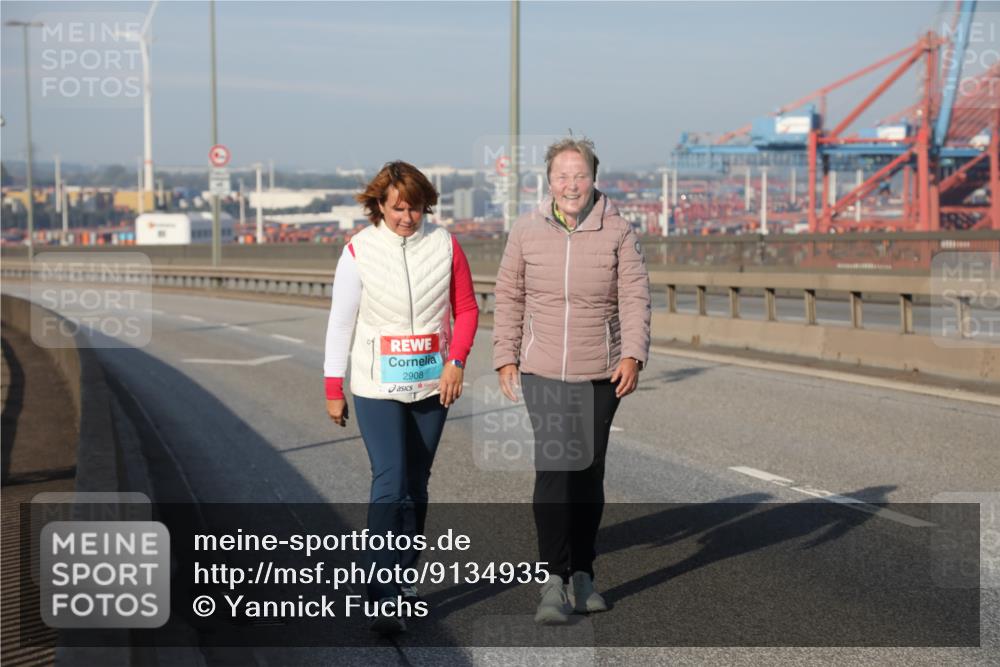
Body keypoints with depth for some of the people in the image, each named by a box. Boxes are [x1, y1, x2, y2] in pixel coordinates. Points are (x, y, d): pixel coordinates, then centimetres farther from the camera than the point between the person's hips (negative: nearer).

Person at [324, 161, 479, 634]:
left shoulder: (444, 245, -1)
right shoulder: (359, 251, -7)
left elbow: (466, 309, 5)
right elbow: (341, 322, -2)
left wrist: (456, 361, -10)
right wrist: (333, 390, -1)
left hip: (431, 384, 3)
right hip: (377, 387, -3)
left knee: (415, 487, 12)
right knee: (389, 485, -13)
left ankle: (403, 580, 26)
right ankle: (385, 599, -13)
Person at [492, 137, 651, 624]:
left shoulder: (617, 232, -2)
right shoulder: (526, 232, 1)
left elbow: (635, 297, -5)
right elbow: (508, 297, 8)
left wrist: (633, 355, -17)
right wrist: (505, 358, 3)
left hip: (600, 373, 1)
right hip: (543, 372, -1)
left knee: (589, 474, 9)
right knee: (554, 468, -12)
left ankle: (582, 574, 23)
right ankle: (553, 581, -8)